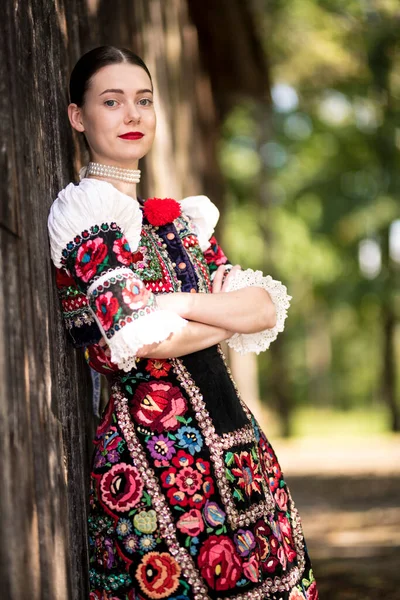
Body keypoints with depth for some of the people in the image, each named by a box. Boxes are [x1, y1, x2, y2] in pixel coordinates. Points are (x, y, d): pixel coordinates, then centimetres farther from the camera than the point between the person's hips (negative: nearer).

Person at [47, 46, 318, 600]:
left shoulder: (178, 217, 18)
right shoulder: (84, 212, -4)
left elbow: (267, 307, 6)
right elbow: (145, 336, -17)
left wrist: (182, 304, -10)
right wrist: (231, 317, -1)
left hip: (231, 435, 7)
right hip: (150, 444, -7)